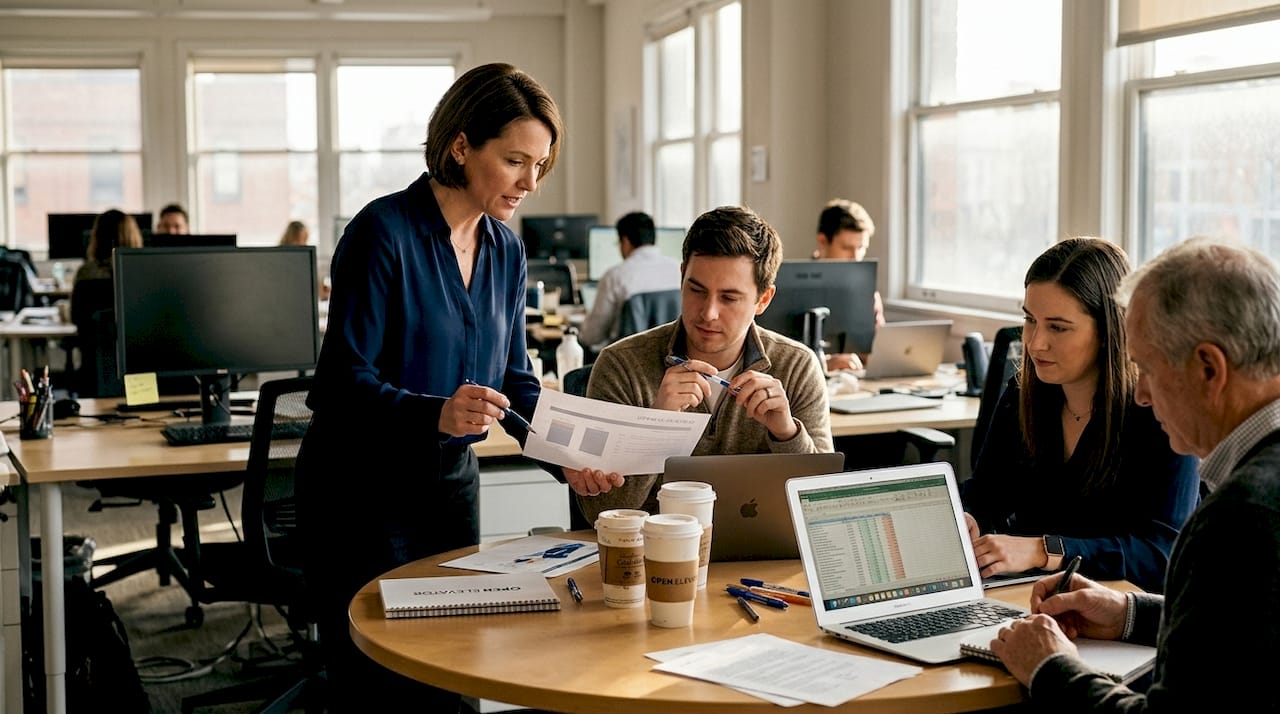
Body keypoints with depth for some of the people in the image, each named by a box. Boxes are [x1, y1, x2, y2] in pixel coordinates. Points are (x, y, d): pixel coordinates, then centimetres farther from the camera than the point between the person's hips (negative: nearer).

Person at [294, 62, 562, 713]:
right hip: (362, 492, -6)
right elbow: (342, 384, -21)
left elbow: (513, 381, 7)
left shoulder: (506, 250, 3)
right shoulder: (384, 232, -18)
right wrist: (436, 414, -38)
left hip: (450, 484, 6)